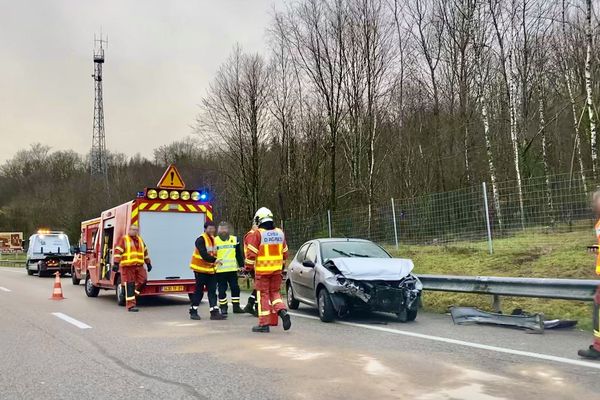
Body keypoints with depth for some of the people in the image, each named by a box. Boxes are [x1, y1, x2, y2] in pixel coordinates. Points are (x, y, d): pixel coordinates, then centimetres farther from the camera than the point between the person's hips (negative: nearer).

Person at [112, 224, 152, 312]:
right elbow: (118, 251, -9)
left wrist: (148, 263, 27)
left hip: (139, 266, 5)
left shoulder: (140, 240, 18)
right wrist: (116, 263, -19)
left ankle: (133, 293, 12)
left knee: (143, 279, -13)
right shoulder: (124, 239, 0)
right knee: (129, 286, -4)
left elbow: (145, 252, 26)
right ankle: (131, 306, 0)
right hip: (127, 266, -5)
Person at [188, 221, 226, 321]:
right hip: (200, 269, -7)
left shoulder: (213, 239, 10)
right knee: (199, 291, 1)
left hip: (211, 270, 7)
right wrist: (214, 260, -34)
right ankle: (193, 311, 14)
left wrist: (215, 264, 6)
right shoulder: (201, 240, -15)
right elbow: (204, 255, -26)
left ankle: (214, 312, 3)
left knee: (212, 291, 3)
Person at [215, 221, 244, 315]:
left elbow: (239, 254, 13)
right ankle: (223, 308, 14)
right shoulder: (215, 241, -1)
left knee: (235, 288, 6)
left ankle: (236, 307, 17)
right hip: (220, 270, -2)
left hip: (232, 269, 3)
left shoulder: (234, 239, 7)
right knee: (222, 290, 3)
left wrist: (241, 265, 12)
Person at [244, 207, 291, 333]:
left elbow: (251, 254, -13)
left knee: (263, 295, 3)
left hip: (262, 271, -5)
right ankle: (283, 312, -5)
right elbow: (285, 253, 14)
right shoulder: (280, 233, 8)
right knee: (274, 293, 17)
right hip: (277, 270, 5)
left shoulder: (256, 234, -10)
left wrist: (248, 267, -1)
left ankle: (264, 324, 6)